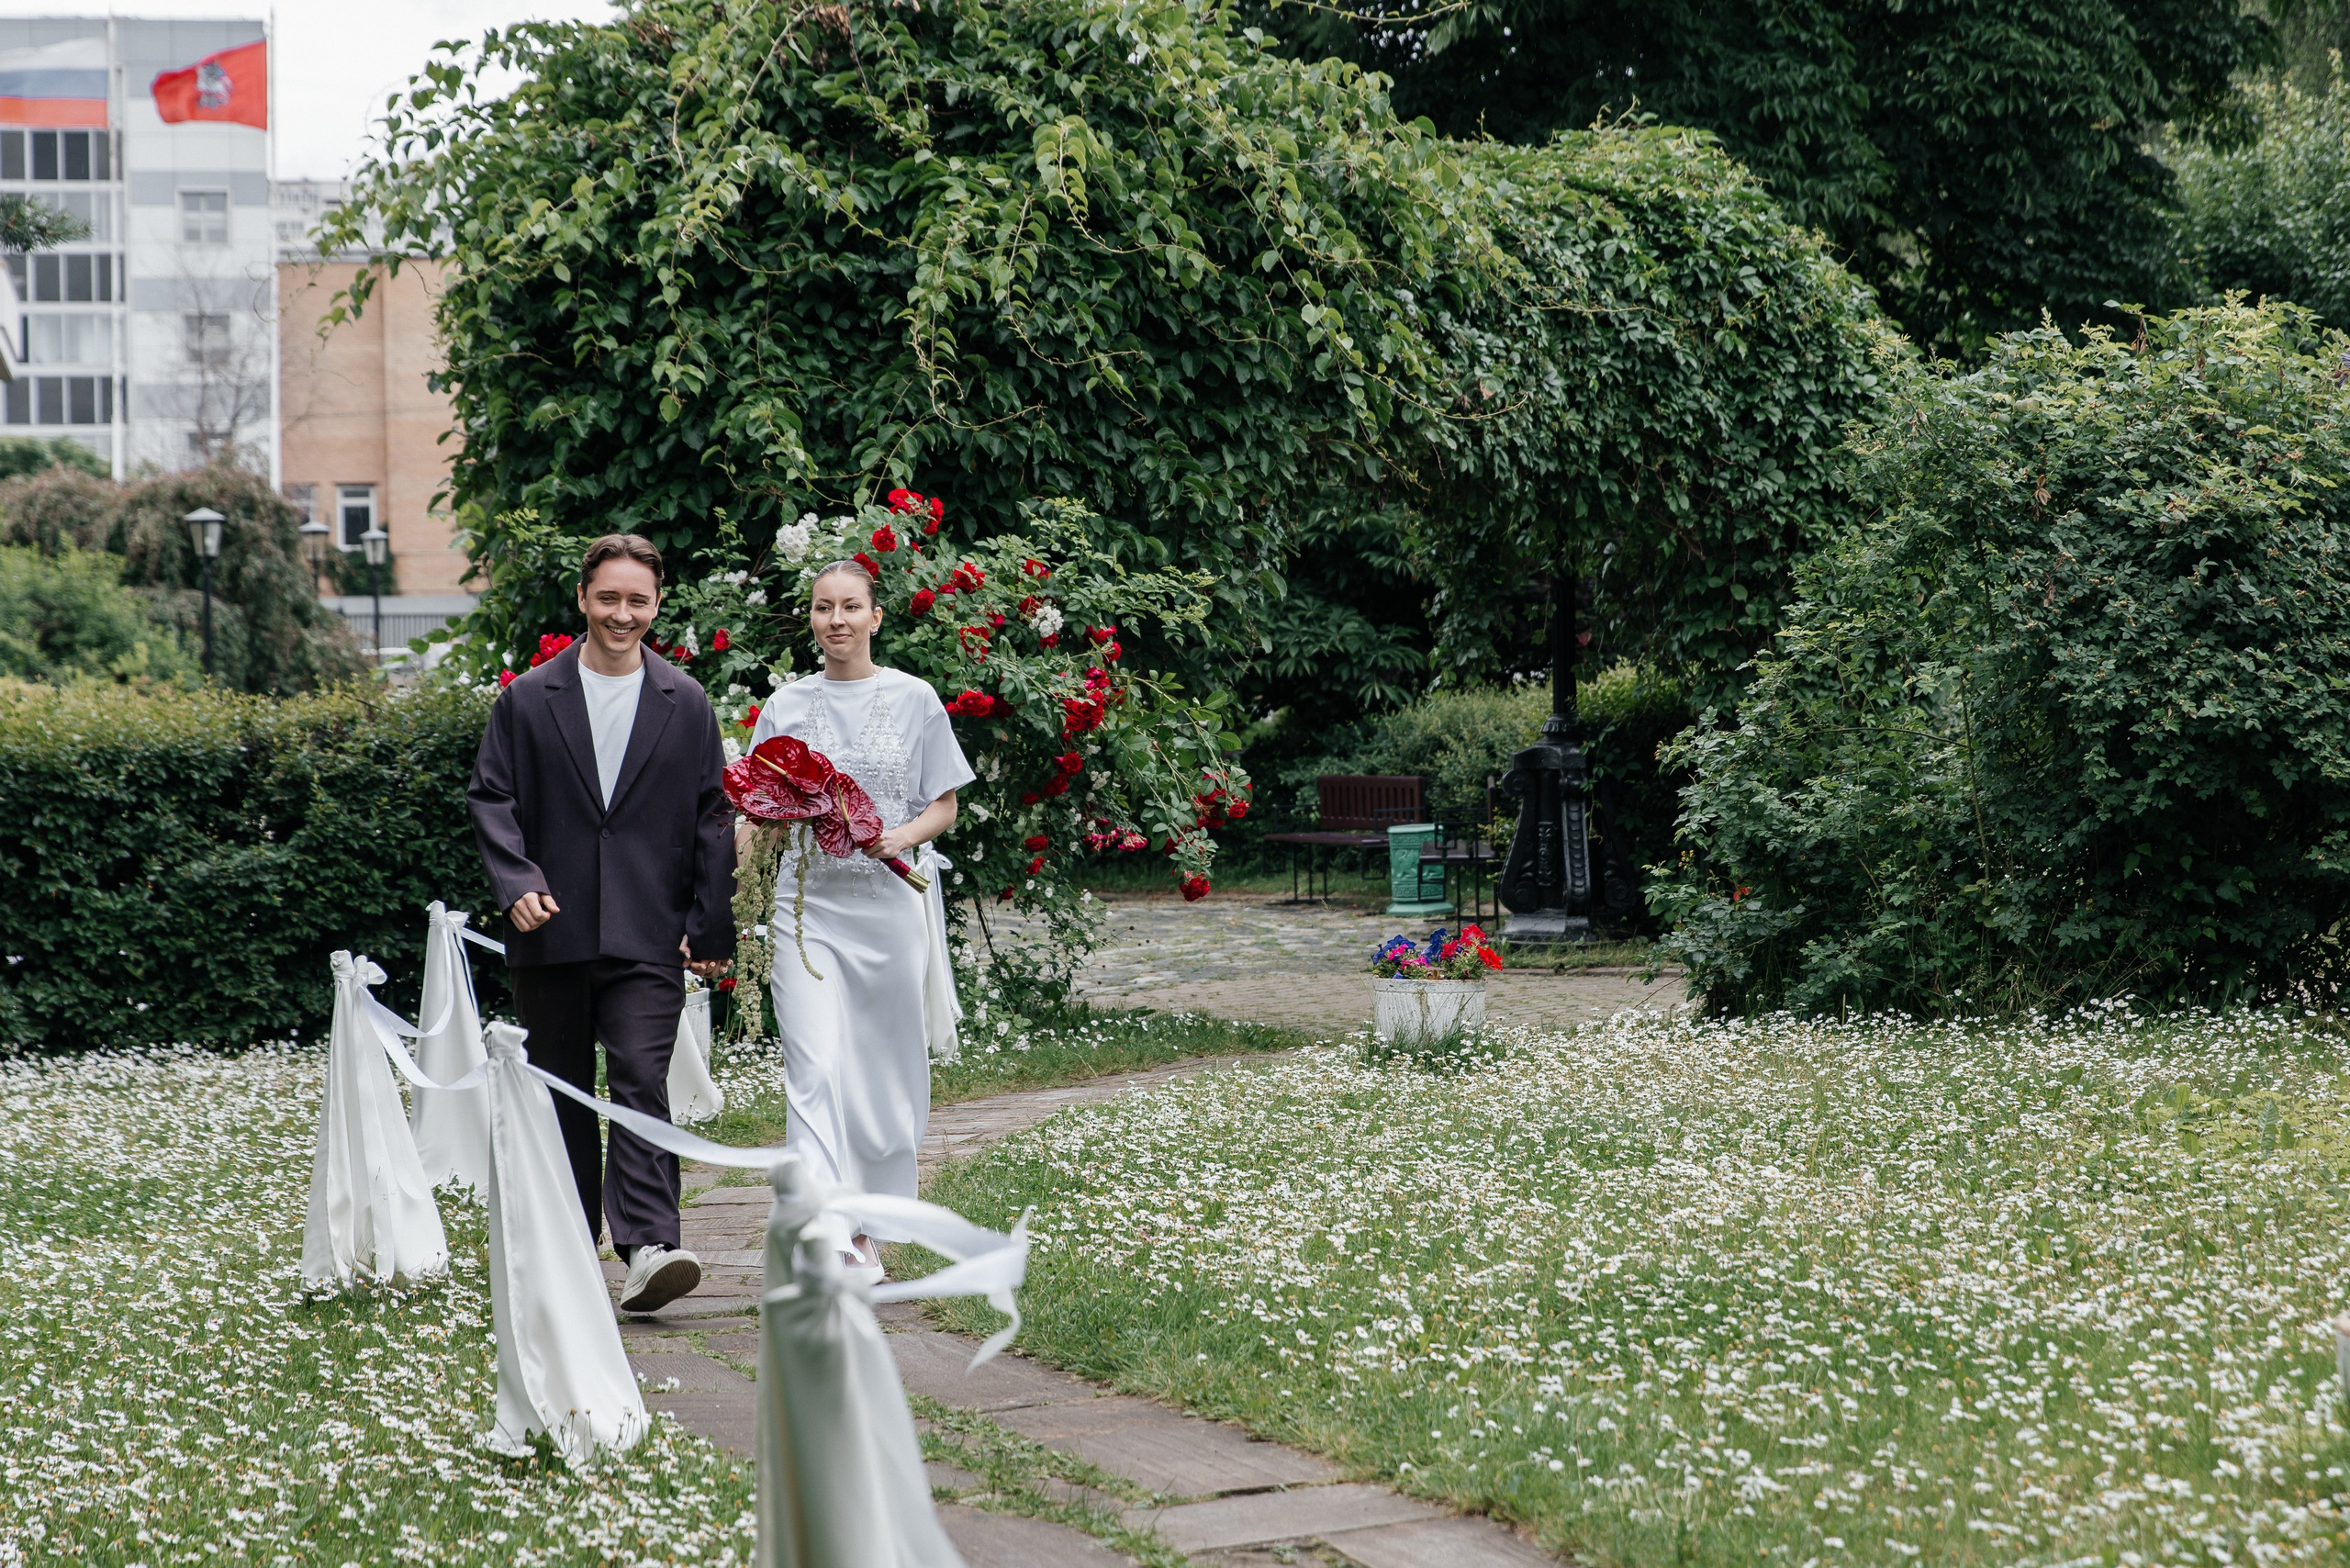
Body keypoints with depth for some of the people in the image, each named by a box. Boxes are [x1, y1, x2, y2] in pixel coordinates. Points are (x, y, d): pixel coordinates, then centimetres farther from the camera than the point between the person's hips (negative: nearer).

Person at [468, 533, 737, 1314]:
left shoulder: (685, 705, 7)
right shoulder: (528, 699, 6)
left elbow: (711, 818, 7)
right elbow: (491, 798, 5)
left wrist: (709, 928, 2)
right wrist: (516, 882, -12)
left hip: (647, 937, -1)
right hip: (552, 932, 2)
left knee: (642, 1081, -14)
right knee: (561, 1094, 10)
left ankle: (649, 1247, -22)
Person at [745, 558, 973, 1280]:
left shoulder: (915, 700, 4)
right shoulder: (785, 707, 8)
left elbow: (945, 808, 7)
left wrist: (902, 836, -14)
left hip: (890, 901, 0)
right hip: (809, 903, 0)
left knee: (885, 1070, 6)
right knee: (815, 1070, -12)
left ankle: (870, 1232, 21)